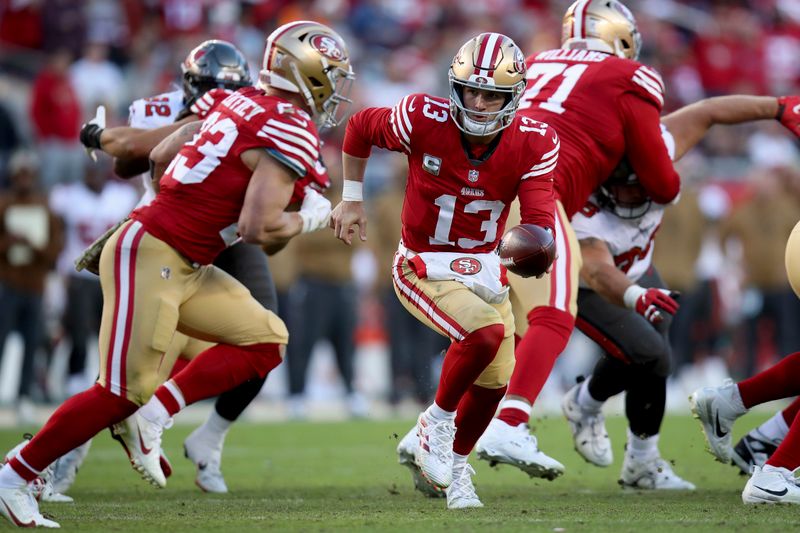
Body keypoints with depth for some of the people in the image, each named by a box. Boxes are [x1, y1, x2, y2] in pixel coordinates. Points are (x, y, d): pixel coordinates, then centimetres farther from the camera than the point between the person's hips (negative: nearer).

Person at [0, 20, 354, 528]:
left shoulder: (242, 102, 12)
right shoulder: (292, 136, -14)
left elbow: (160, 155, 18)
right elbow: (257, 228, -21)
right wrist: (308, 220, -2)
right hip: (148, 257, -10)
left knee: (265, 339, 7)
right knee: (123, 392, -6)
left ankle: (156, 414, 1)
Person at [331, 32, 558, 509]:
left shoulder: (533, 144, -14)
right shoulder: (424, 120, -21)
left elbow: (539, 223, -23)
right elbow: (360, 128, -2)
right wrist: (352, 199, 3)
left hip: (483, 267, 5)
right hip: (424, 268, -5)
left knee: (495, 380, 10)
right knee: (486, 333, -28)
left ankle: (455, 467, 38)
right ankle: (436, 424, -2)